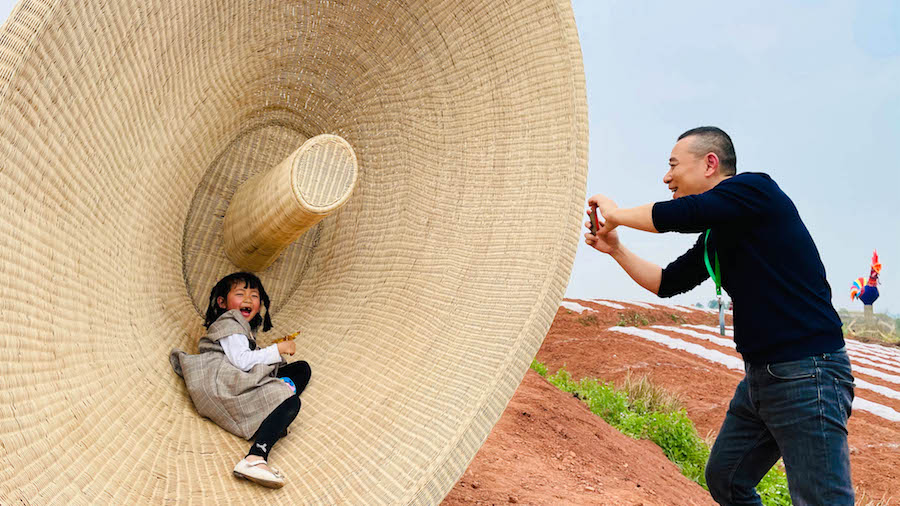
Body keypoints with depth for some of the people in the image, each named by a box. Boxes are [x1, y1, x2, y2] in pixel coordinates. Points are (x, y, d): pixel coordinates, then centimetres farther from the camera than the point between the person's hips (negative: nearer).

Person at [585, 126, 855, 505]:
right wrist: (615, 249, 14)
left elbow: (682, 214, -23)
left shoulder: (756, 188, -10)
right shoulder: (713, 238, 15)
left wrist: (615, 213, -7)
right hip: (759, 374, 10)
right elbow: (666, 283, 23)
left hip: (806, 372, -10)